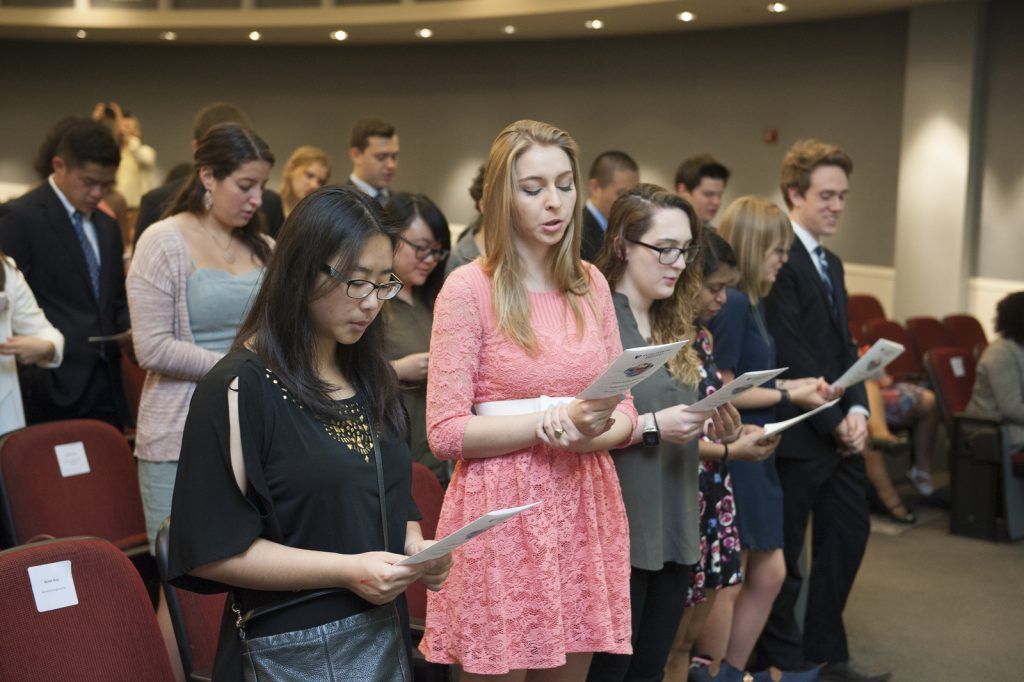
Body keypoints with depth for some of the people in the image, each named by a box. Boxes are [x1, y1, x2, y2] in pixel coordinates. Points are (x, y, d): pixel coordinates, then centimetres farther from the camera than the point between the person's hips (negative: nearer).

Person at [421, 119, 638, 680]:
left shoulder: (591, 284, 8)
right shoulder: (468, 287, -8)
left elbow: (623, 412, 9)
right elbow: (445, 433, -12)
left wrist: (587, 435, -13)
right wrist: (554, 420, -19)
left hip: (585, 509, 5)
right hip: (502, 513, -5)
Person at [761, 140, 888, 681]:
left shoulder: (831, 264, 15)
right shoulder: (778, 260, -15)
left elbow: (844, 345, 13)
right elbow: (791, 356, -19)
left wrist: (856, 409, -2)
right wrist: (835, 421, -15)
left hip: (840, 429, 9)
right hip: (798, 433, -9)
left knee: (848, 534, 15)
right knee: (784, 553, 5)